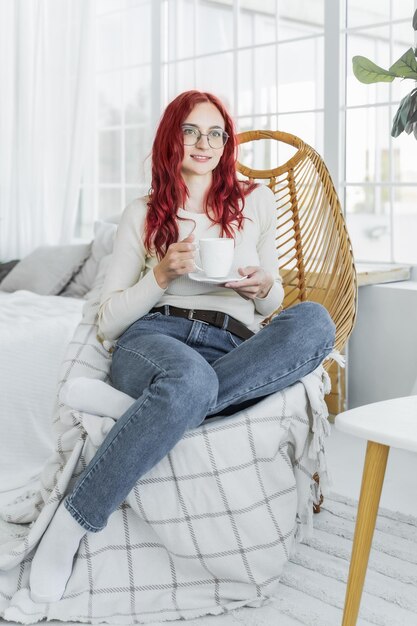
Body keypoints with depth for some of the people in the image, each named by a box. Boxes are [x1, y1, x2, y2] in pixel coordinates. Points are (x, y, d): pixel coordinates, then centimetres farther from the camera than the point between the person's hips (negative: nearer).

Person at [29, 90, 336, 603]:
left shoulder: (256, 201, 20)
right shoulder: (141, 215, 14)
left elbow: (271, 303, 26)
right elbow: (108, 322, 11)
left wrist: (264, 287, 2)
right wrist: (162, 275, -5)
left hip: (237, 352, 2)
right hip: (153, 338, -2)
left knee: (314, 320, -31)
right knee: (190, 378, -42)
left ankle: (167, 405, -31)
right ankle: (72, 523, -29)